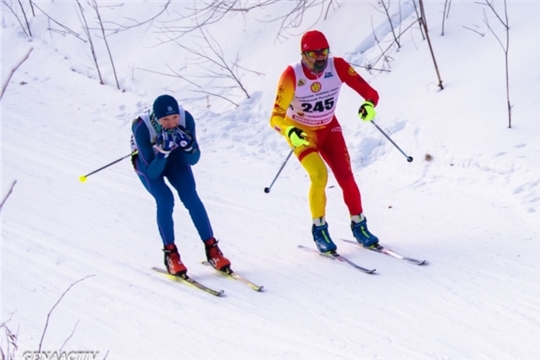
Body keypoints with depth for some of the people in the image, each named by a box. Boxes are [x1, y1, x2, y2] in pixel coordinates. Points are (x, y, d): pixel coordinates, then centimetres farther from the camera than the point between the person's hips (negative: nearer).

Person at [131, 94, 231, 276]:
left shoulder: (186, 119, -30)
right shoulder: (142, 128, -37)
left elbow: (193, 160, -20)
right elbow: (152, 172, -33)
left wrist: (188, 145, -40)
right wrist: (162, 152, -48)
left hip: (175, 158, 2)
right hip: (148, 162, -2)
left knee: (190, 196, -16)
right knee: (165, 199, -23)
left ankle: (211, 248, -8)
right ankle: (170, 253, -11)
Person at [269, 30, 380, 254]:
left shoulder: (338, 66, -21)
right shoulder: (292, 75, -28)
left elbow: (369, 92, -22)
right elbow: (276, 117, -29)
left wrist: (369, 104, -46)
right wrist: (290, 132, -50)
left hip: (329, 129, 3)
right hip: (300, 132, -3)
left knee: (346, 176, -5)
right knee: (319, 175, -22)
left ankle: (359, 225, 15)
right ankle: (319, 229, -4)